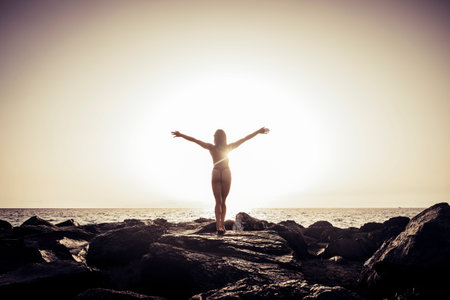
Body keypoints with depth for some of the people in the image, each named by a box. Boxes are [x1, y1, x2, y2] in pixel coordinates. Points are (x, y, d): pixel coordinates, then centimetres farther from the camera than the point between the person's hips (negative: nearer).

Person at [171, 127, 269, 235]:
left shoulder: (211, 147, -3)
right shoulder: (228, 147, -2)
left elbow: (194, 140, -1)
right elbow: (245, 138, -1)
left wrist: (180, 135, 6)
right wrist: (259, 131, 2)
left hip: (216, 173, 0)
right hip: (226, 173, 0)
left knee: (218, 202, 1)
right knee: (223, 201, 11)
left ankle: (219, 225, -14)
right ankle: (222, 224, -3)